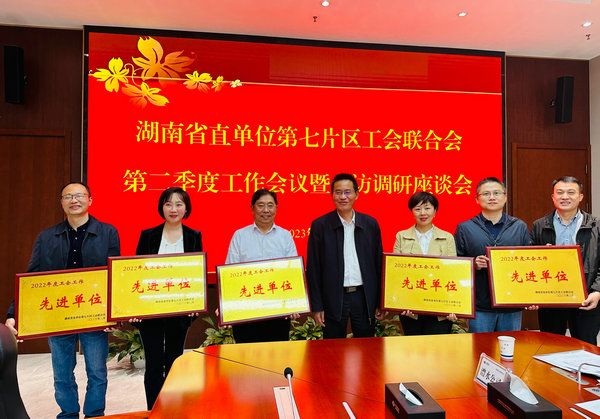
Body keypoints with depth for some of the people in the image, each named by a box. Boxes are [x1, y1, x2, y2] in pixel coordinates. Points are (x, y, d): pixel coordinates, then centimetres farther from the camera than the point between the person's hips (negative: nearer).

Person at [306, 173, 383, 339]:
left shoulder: (371, 224, 4)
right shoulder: (320, 225, -3)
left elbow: (378, 264, 7)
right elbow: (313, 268, -3)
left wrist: (380, 302, 5)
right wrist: (317, 306, -5)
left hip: (364, 297, 2)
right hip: (333, 299, -1)